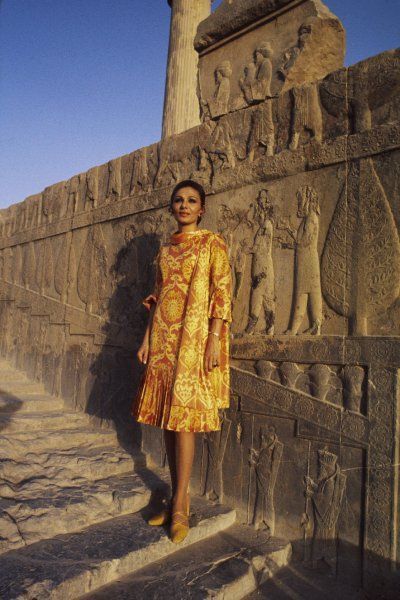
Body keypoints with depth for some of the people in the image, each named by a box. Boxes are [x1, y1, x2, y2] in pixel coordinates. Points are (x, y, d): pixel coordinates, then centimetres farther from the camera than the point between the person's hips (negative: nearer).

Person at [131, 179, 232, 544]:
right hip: (164, 339, 6)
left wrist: (215, 339, -16)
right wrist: (147, 339, 11)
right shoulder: (166, 249, 17)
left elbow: (222, 293, -6)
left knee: (184, 417, -7)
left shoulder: (212, 244, 1)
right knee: (168, 418, 7)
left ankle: (180, 507, 5)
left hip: (195, 338, -6)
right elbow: (158, 296, 17)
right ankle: (176, 497, 20)